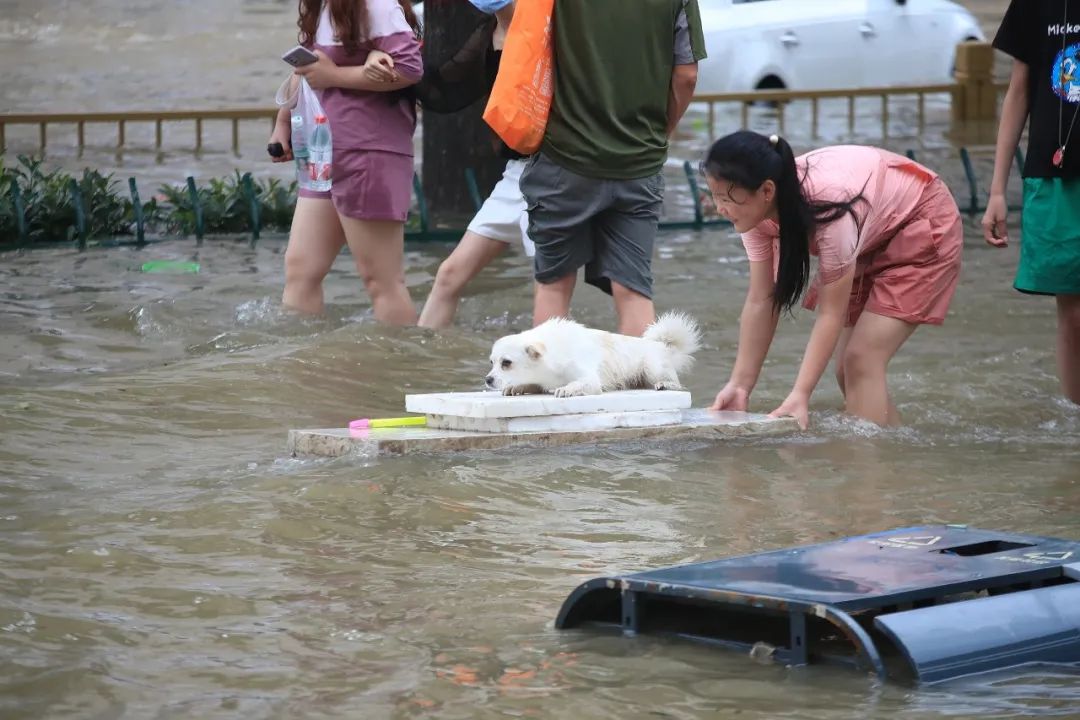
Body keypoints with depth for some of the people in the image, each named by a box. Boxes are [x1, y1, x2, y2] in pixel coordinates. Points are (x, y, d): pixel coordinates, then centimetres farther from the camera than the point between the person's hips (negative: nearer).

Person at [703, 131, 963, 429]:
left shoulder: (830, 208, -40)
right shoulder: (758, 209, -20)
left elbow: (832, 314, -35)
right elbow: (760, 302, -15)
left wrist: (800, 396, -39)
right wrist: (740, 386, -20)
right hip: (870, 242, 7)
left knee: (861, 362, -19)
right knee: (848, 371, 3)